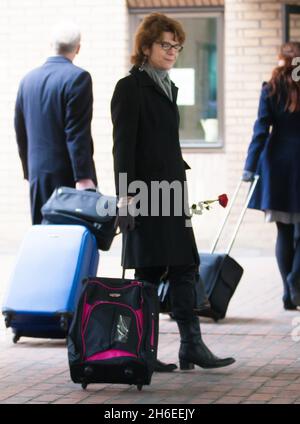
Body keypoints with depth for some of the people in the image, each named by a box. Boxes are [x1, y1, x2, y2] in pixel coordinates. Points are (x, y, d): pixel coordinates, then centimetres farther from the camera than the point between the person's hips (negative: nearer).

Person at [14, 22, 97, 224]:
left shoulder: (28, 79, 10)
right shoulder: (77, 77, -10)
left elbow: (21, 132, 15)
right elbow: (77, 133, -16)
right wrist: (83, 177, -16)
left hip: (38, 176, 6)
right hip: (68, 175, -6)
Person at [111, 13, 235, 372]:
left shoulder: (167, 88, 17)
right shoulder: (130, 87, -7)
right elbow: (123, 144, -13)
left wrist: (181, 182, 18)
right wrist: (126, 195, -18)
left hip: (171, 191, 8)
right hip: (145, 192, -8)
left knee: (184, 268, 5)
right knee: (150, 271, -4)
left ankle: (192, 347, 8)